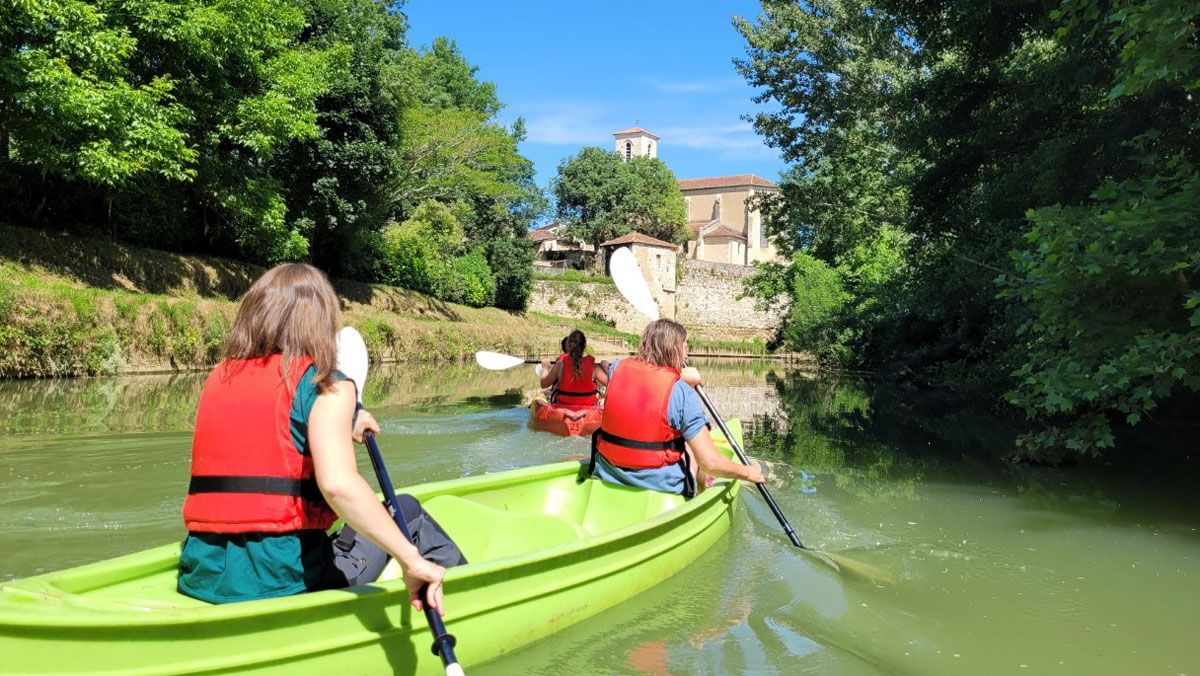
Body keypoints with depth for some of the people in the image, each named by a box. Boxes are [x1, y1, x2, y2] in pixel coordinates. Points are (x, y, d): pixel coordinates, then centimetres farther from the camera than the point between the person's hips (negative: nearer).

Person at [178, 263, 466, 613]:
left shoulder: (218, 377, 10)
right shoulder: (326, 386, -10)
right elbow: (338, 483, -26)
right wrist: (412, 559, -21)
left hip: (200, 576, 7)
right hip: (282, 580, -6)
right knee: (406, 510, 15)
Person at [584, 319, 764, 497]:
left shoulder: (618, 368, -5)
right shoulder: (683, 393, -17)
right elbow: (710, 462, -18)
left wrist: (679, 375, 26)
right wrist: (748, 473, -3)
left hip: (607, 474, 5)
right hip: (660, 482, -4)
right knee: (694, 449, 25)